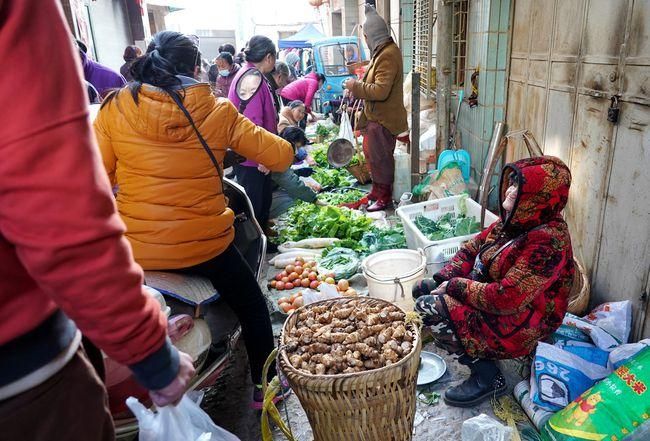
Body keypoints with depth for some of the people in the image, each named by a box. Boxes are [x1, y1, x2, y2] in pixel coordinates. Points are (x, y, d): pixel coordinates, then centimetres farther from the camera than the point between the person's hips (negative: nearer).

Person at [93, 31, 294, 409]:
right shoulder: (218, 112, -7)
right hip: (204, 245, -1)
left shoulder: (115, 109, -4)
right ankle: (263, 387, 36)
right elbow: (280, 156, -3)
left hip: (135, 249, 2)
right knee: (252, 306, 23)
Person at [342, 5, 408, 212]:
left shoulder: (388, 55, -21)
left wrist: (355, 86, -16)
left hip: (383, 119, -10)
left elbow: (381, 91, -27)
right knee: (371, 153, 19)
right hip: (376, 116, 10)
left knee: (380, 158, 0)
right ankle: (376, 191, 32)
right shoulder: (384, 51, 10)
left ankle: (384, 198, 13)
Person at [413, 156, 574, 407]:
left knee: (428, 307, -21)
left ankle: (487, 377, -5)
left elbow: (507, 299, -32)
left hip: (518, 325, -9)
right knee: (423, 288, 8)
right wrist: (447, 279, -6)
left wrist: (455, 286, -20)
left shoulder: (548, 241, -29)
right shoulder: (513, 221, -2)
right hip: (488, 297, 9)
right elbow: (473, 248, 9)